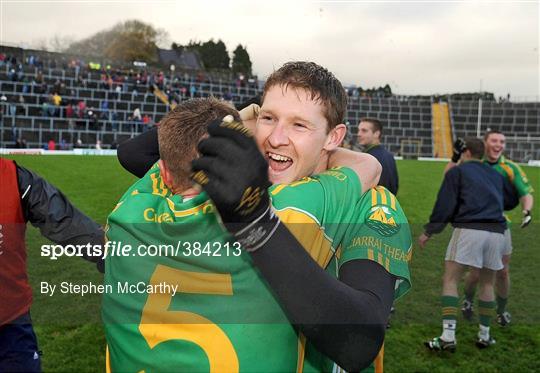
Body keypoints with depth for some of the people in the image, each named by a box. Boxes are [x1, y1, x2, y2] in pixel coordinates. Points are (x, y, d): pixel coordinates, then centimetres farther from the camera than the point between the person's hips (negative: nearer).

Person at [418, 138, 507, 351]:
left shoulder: (458, 171, 8)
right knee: (487, 283, 18)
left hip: (468, 229, -5)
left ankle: (448, 336, -8)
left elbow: (444, 205, 2)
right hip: (496, 231, 5)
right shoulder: (495, 176, 23)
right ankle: (484, 336, 24)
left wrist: (428, 232, 7)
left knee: (450, 280, 0)